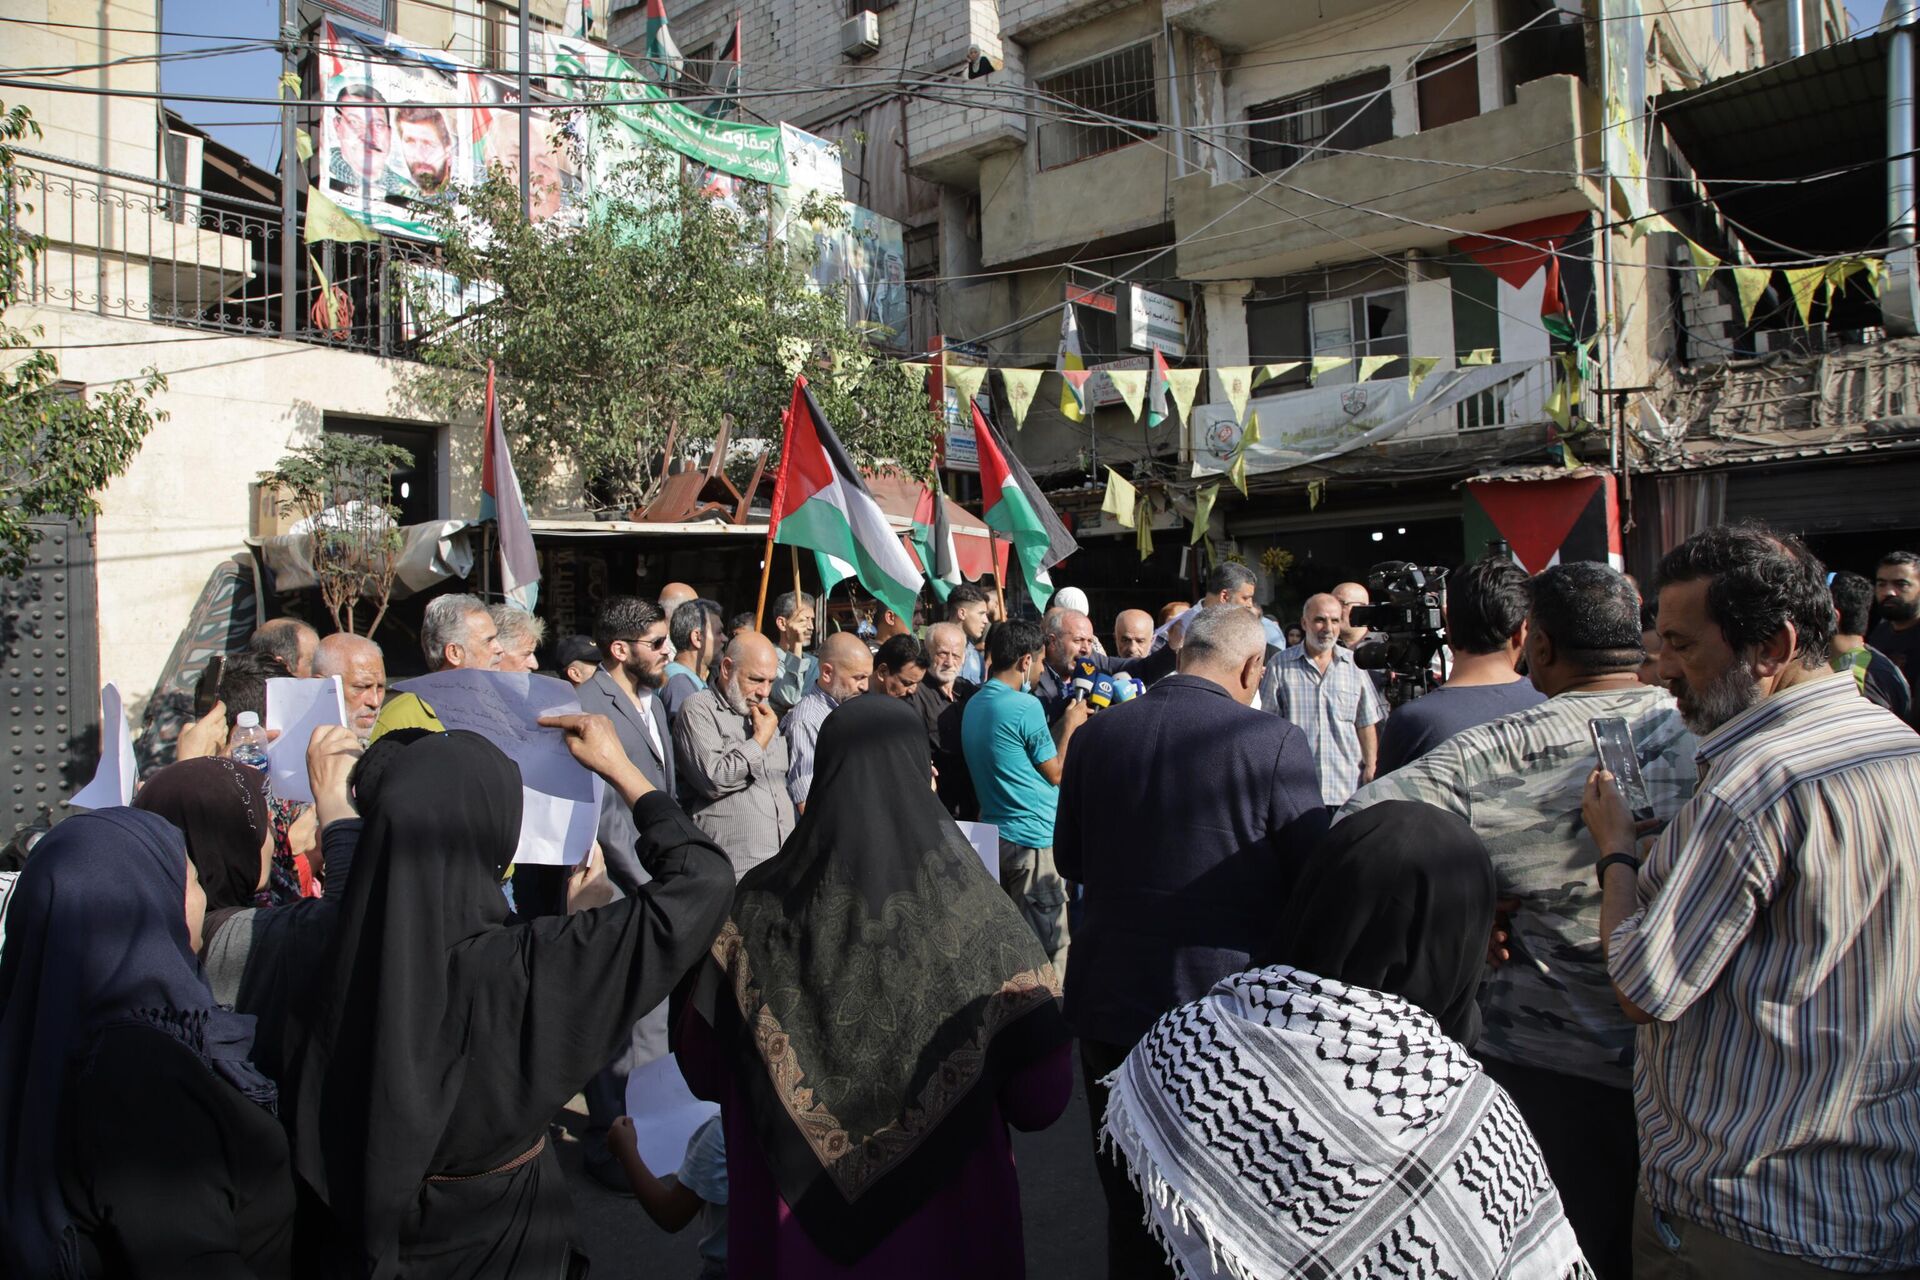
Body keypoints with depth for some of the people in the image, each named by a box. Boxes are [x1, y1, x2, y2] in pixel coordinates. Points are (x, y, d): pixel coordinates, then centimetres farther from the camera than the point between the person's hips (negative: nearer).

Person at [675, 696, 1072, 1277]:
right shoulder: (981, 916, -20)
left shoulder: (757, 908, -16)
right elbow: (1041, 1096, -13)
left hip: (788, 1223, 1)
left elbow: (702, 1066, -4)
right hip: (945, 1227, -1)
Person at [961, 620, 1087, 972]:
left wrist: (1063, 721, 16)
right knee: (1051, 945, -2)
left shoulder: (973, 705, 11)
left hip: (992, 834, 9)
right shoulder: (1025, 706, -16)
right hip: (1033, 837, -9)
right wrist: (1071, 724, 5)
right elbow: (1056, 773, -8)